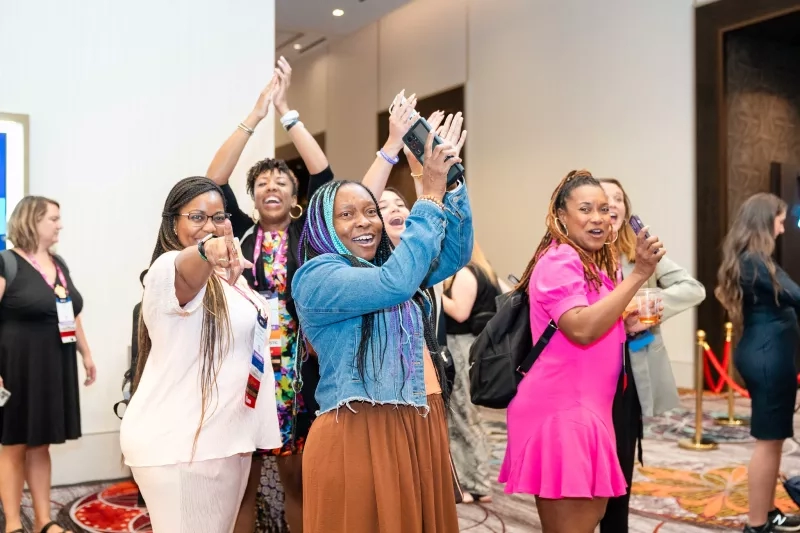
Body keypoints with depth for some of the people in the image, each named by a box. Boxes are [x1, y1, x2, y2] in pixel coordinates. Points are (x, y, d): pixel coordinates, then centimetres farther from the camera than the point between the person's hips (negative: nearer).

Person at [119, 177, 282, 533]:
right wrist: (206, 253, -60)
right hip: (177, 444, -9)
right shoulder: (170, 268, -14)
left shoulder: (224, 276, 14)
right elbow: (188, 272, -41)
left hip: (224, 438, 9)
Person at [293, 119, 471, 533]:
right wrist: (431, 195, -15)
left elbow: (455, 255, 12)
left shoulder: (386, 266, 17)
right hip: (358, 437, -7)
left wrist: (451, 186, -2)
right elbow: (396, 283, -22)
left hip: (421, 429, 8)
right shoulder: (316, 277, -9)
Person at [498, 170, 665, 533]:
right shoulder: (559, 259, -13)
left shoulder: (590, 263, 19)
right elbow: (581, 329, -27)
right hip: (560, 410, -10)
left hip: (582, 408, 10)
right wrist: (638, 274, -25)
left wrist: (627, 322, 9)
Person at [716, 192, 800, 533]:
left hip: (762, 353, 11)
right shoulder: (756, 262, -17)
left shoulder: (744, 260, 14)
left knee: (772, 439, 17)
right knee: (769, 440, -4)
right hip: (769, 356, -11)